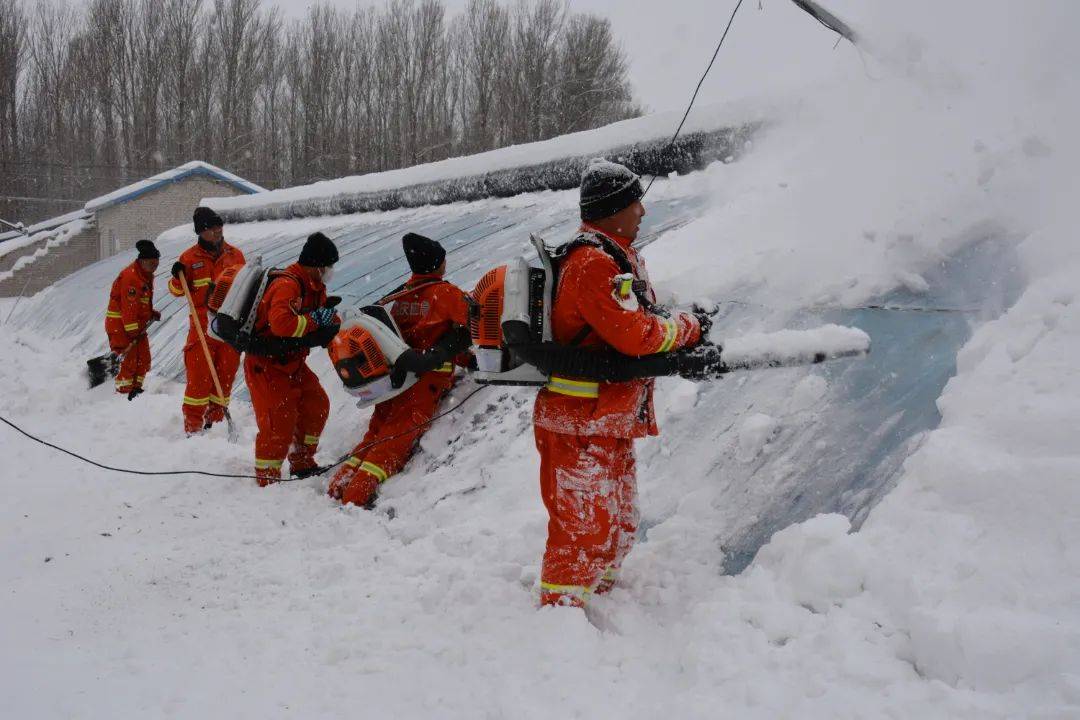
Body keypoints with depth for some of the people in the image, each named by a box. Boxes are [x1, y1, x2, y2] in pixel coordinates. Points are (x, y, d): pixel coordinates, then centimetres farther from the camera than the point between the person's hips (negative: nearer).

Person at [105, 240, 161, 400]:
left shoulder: (147, 276, 11)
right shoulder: (130, 276, -20)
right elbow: (128, 306, -23)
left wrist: (152, 313, 7)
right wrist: (132, 330, -24)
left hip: (138, 324, 10)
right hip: (120, 324, -10)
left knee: (143, 358, 9)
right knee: (128, 359, -10)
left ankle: (136, 388, 19)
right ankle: (123, 392, -3)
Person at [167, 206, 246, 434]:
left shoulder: (235, 255, 9)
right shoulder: (190, 257, 1)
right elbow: (177, 291, 8)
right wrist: (177, 277, -12)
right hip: (202, 327, -3)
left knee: (225, 376, 6)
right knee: (199, 377, -6)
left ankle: (214, 422, 17)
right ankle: (193, 428, 1)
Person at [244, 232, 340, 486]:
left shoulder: (315, 287, 8)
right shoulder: (287, 285, -24)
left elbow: (326, 322, 12)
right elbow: (281, 322, -39)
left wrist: (338, 322, -9)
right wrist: (314, 320, -27)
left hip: (292, 363, 10)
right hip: (266, 365, -10)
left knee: (316, 405, 11)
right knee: (279, 421, -11)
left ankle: (302, 464, 25)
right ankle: (267, 480, 2)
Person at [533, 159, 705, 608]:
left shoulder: (618, 257, 15)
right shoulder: (592, 263, -20)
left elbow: (640, 323, 17)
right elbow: (636, 335, -25)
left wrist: (690, 351, 2)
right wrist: (686, 328, -8)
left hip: (611, 423, 11)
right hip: (580, 426, -10)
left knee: (618, 523, 21)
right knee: (584, 529, -5)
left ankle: (597, 596, 37)